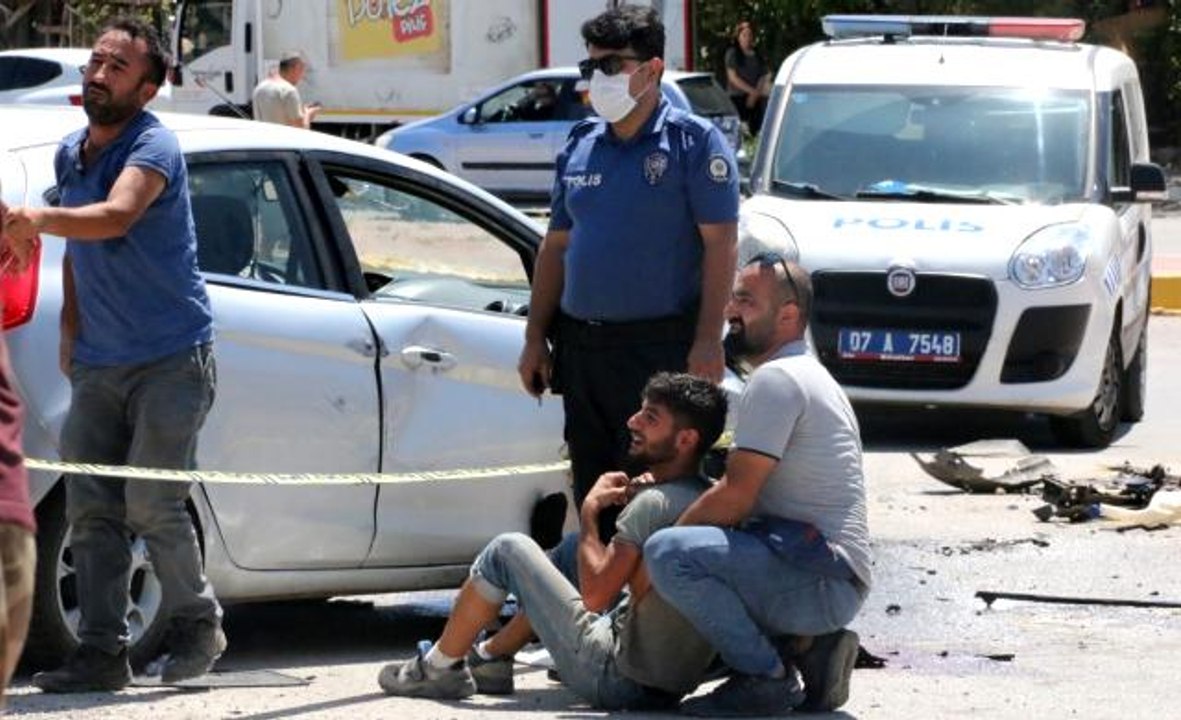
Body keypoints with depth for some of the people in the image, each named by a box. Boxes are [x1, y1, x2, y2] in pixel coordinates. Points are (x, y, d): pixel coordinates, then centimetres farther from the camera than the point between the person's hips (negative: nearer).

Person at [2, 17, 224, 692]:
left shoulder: (153, 146, -15)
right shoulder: (71, 153, 10)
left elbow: (116, 217, -35)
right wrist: (71, 327, 11)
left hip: (170, 358, -7)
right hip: (98, 365, 7)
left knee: (151, 504, -10)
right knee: (92, 509, 0)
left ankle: (198, 624, 11)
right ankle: (103, 652, 2)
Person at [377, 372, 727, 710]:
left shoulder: (652, 504, -20)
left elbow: (594, 594, -19)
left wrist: (590, 512, -6)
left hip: (617, 682, -9)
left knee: (507, 551, 4)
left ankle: (438, 667, 16)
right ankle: (490, 657, 35)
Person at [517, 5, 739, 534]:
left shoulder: (694, 143, -5)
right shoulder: (580, 146, 13)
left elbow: (719, 244, -9)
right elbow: (556, 247, 18)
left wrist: (708, 341, -16)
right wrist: (536, 338, 12)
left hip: (661, 347, -6)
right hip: (581, 345, 6)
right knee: (591, 493, 10)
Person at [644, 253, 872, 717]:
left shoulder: (775, 379, -11)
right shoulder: (806, 376, 23)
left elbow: (736, 495, -16)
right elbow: (749, 492, 24)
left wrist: (669, 531, -3)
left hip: (819, 578, -11)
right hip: (832, 579, 11)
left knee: (668, 553, -26)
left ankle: (764, 678, -14)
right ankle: (806, 646, 10)